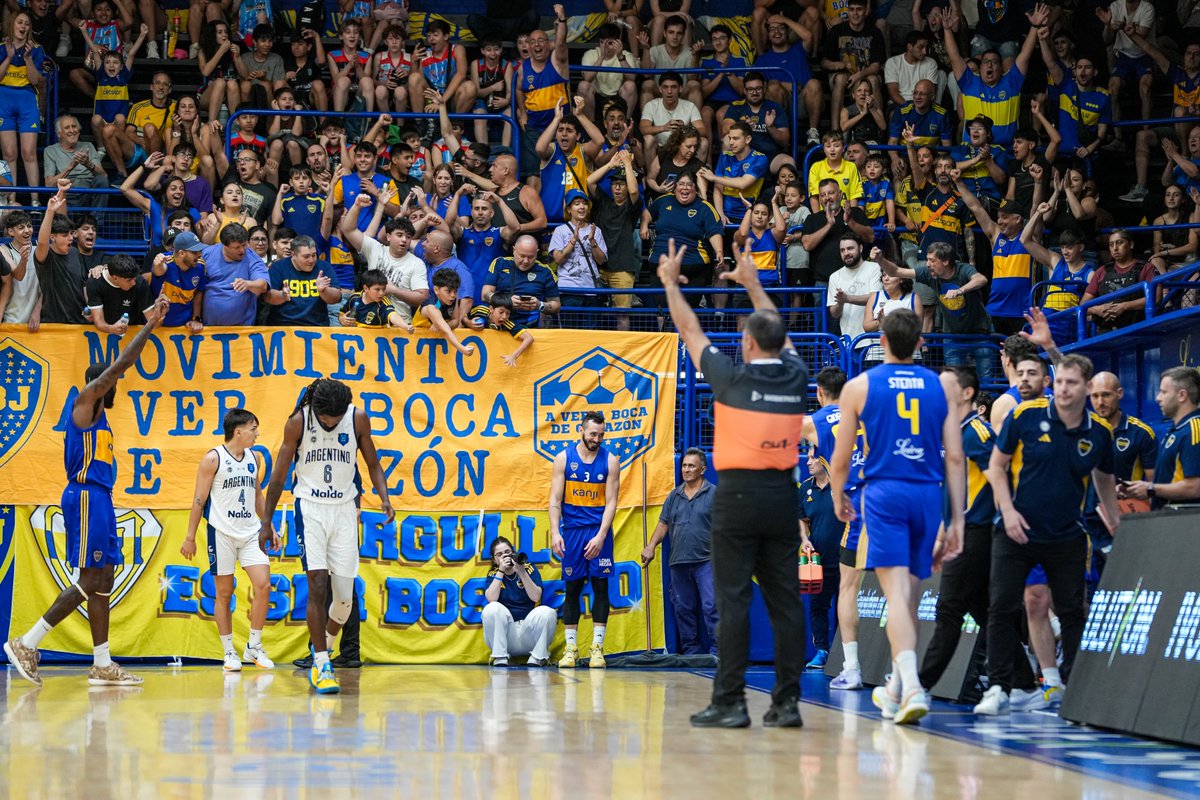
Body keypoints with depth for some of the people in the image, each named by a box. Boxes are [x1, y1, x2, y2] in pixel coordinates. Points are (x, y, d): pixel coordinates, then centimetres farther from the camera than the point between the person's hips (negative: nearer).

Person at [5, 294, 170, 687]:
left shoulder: (96, 407, 20)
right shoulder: (84, 400, -7)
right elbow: (118, 366, -10)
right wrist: (149, 327, -9)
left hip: (99, 498, 11)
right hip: (86, 497, -11)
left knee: (101, 580, 7)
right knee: (90, 579, -13)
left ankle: (102, 665, 6)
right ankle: (26, 644, -13)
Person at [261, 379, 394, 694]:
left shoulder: (358, 419, -4)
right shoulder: (298, 422, -9)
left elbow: (373, 464, 9)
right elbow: (279, 475, -1)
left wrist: (384, 499, -9)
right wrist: (266, 522, -1)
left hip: (344, 509, 2)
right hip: (310, 508, -2)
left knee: (345, 595, 1)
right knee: (317, 585, -15)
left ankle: (323, 647, 29)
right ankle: (321, 666, -11)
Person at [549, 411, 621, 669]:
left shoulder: (610, 460, -2)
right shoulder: (564, 458, 0)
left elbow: (611, 502, -5)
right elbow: (555, 499, -2)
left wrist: (600, 536, -14)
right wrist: (555, 532, -13)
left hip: (599, 531, 0)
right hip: (572, 530, 0)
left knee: (600, 586, -3)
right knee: (572, 588, 3)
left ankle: (597, 647, 0)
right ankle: (571, 648, 7)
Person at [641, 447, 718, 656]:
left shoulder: (714, 494, 0)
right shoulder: (674, 496, 15)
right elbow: (663, 524, 17)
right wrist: (651, 547, 5)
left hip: (705, 561, -5)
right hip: (679, 561, 5)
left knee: (711, 606, -12)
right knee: (683, 609, 7)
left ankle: (717, 651, -11)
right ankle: (690, 652, 14)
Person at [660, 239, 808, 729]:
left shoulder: (733, 378, -6)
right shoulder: (795, 377, 5)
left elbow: (690, 330, 7)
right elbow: (777, 332, 25)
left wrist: (670, 282, 22)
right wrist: (753, 284, 39)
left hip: (738, 495, -4)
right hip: (783, 494, 4)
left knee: (732, 601, -4)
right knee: (785, 600, 4)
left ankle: (730, 702, -6)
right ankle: (787, 701, 3)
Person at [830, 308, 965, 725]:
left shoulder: (859, 387, 2)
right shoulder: (942, 385, 7)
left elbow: (841, 459, 5)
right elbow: (954, 457, 4)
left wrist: (838, 499, 24)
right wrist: (957, 520, 8)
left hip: (883, 492, -3)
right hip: (927, 494, 3)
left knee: (897, 592, -10)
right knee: (910, 596, 14)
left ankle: (912, 686, -29)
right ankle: (896, 690, 27)